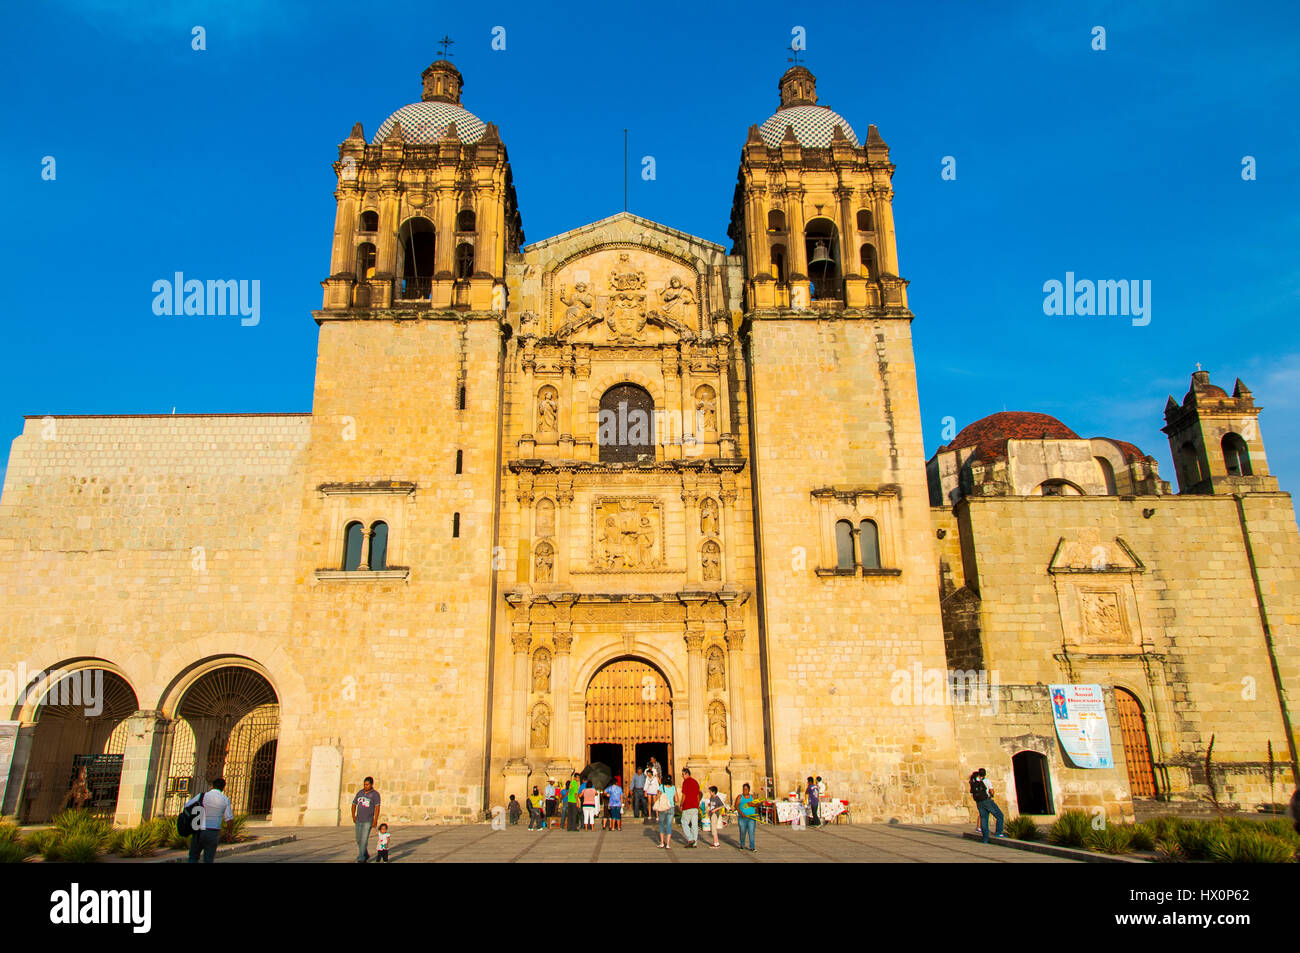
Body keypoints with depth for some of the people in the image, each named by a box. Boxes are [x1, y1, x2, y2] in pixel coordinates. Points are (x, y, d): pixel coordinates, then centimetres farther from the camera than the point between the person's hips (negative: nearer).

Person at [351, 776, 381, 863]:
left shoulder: (375, 794, -7)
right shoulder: (360, 792, 9)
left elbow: (377, 807, -15)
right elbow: (354, 804, 16)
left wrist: (375, 820, -23)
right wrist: (353, 816, 3)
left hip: (368, 821, -5)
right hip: (358, 821, 5)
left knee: (363, 840, -11)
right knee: (359, 840, 12)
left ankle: (360, 860, -5)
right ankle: (366, 856, 31)